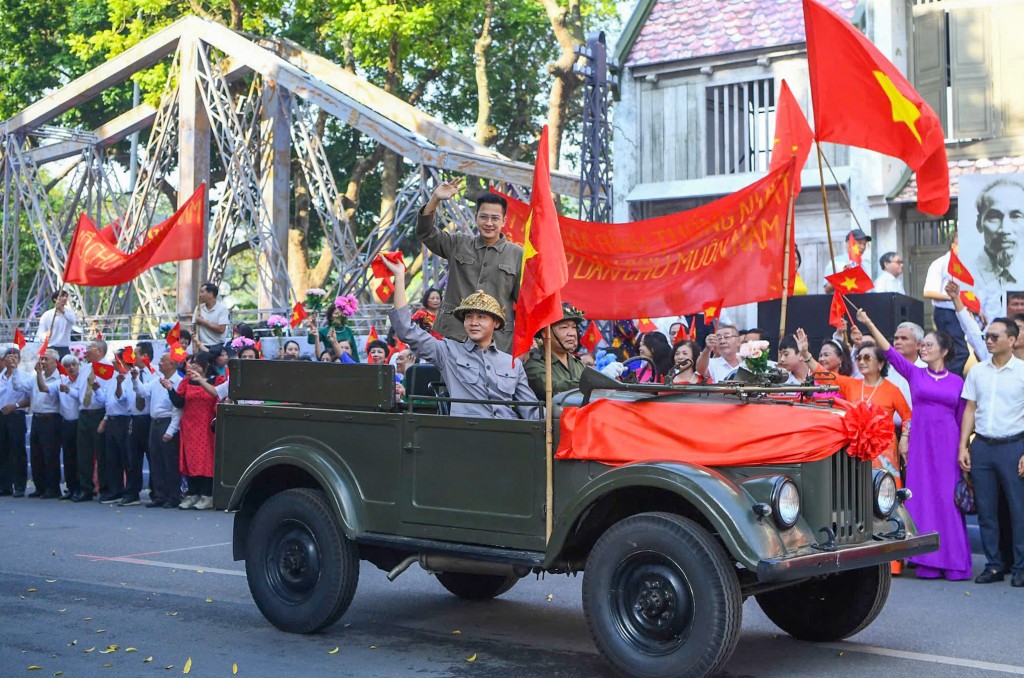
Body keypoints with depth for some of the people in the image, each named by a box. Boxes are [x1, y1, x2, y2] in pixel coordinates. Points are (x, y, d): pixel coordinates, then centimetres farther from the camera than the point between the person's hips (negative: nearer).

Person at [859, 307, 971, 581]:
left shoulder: (957, 381, 7)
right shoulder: (914, 374, 7)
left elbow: (962, 419, 9)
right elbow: (889, 351, -3)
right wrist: (869, 324, -13)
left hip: (948, 445, 0)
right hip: (920, 444, 0)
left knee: (948, 499, -2)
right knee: (924, 499, 0)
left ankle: (954, 560, 4)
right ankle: (928, 562, 5)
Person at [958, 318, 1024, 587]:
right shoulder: (977, 371, 9)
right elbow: (970, 410, 11)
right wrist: (963, 446, 4)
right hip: (982, 446, 4)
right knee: (985, 509, 7)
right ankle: (993, 565, 15)